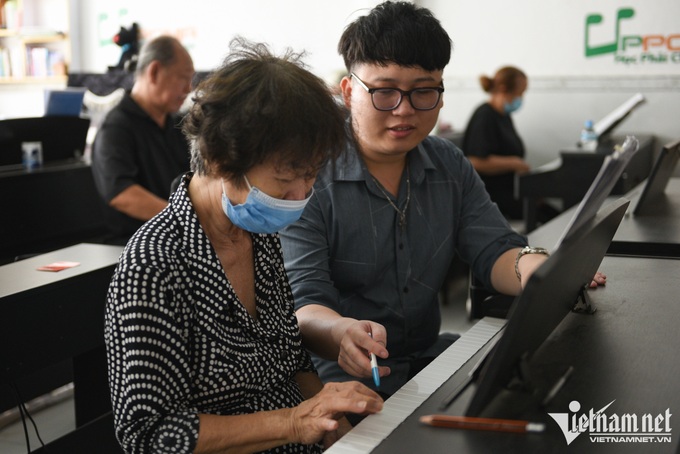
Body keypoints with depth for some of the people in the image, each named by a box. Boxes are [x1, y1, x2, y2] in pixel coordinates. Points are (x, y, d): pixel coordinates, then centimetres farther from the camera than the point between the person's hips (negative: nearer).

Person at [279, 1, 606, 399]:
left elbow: (494, 250, 2)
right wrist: (342, 333, -44)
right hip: (341, 372, -5)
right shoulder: (312, 176, -12)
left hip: (428, 356, 6)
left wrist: (531, 267, -24)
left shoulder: (451, 166, 9)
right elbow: (303, 302, -19)